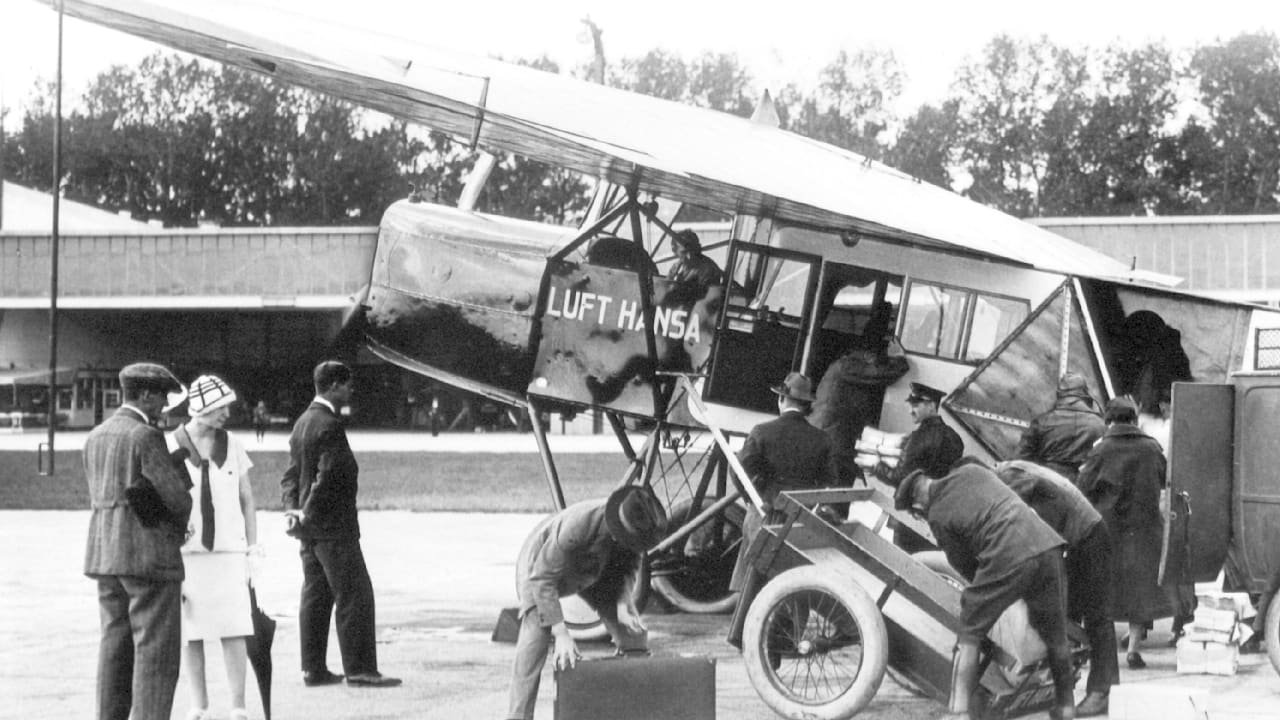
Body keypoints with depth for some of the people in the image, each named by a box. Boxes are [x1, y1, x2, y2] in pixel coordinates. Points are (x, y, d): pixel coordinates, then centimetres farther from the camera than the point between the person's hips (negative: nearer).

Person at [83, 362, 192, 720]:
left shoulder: (95, 437, 13)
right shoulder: (146, 436, -13)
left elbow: (99, 495, 14)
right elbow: (177, 496, -14)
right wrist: (180, 524, 8)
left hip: (104, 554, 8)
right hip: (149, 553, -8)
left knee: (115, 646, 12)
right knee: (156, 647, -4)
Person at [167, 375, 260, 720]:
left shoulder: (232, 445, 5)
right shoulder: (169, 446, -2)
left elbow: (246, 499, 11)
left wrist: (252, 550, 7)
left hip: (228, 551, 1)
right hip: (185, 551, -1)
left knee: (233, 631, -5)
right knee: (192, 633, 3)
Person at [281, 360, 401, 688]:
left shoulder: (302, 422, 13)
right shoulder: (329, 425, -17)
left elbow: (291, 474, 16)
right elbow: (330, 477, -22)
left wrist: (292, 508, 6)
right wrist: (306, 516, -14)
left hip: (309, 527, 10)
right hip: (333, 525, -10)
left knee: (315, 595, 12)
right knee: (354, 595, -4)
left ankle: (313, 668, 14)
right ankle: (359, 669, -3)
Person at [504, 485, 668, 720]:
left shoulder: (634, 528, -27)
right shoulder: (576, 526, -46)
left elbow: (629, 567, -8)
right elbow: (542, 579, -41)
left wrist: (623, 604, -26)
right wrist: (561, 633, -45)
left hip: (594, 572, 5)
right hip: (541, 565, -5)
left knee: (634, 631, -3)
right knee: (535, 638, -26)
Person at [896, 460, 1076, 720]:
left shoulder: (938, 517, 5)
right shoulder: (972, 470, 18)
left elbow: (964, 565, 13)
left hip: (1007, 558, -6)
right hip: (1048, 543, 6)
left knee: (969, 636, 10)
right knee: (1055, 634, 22)